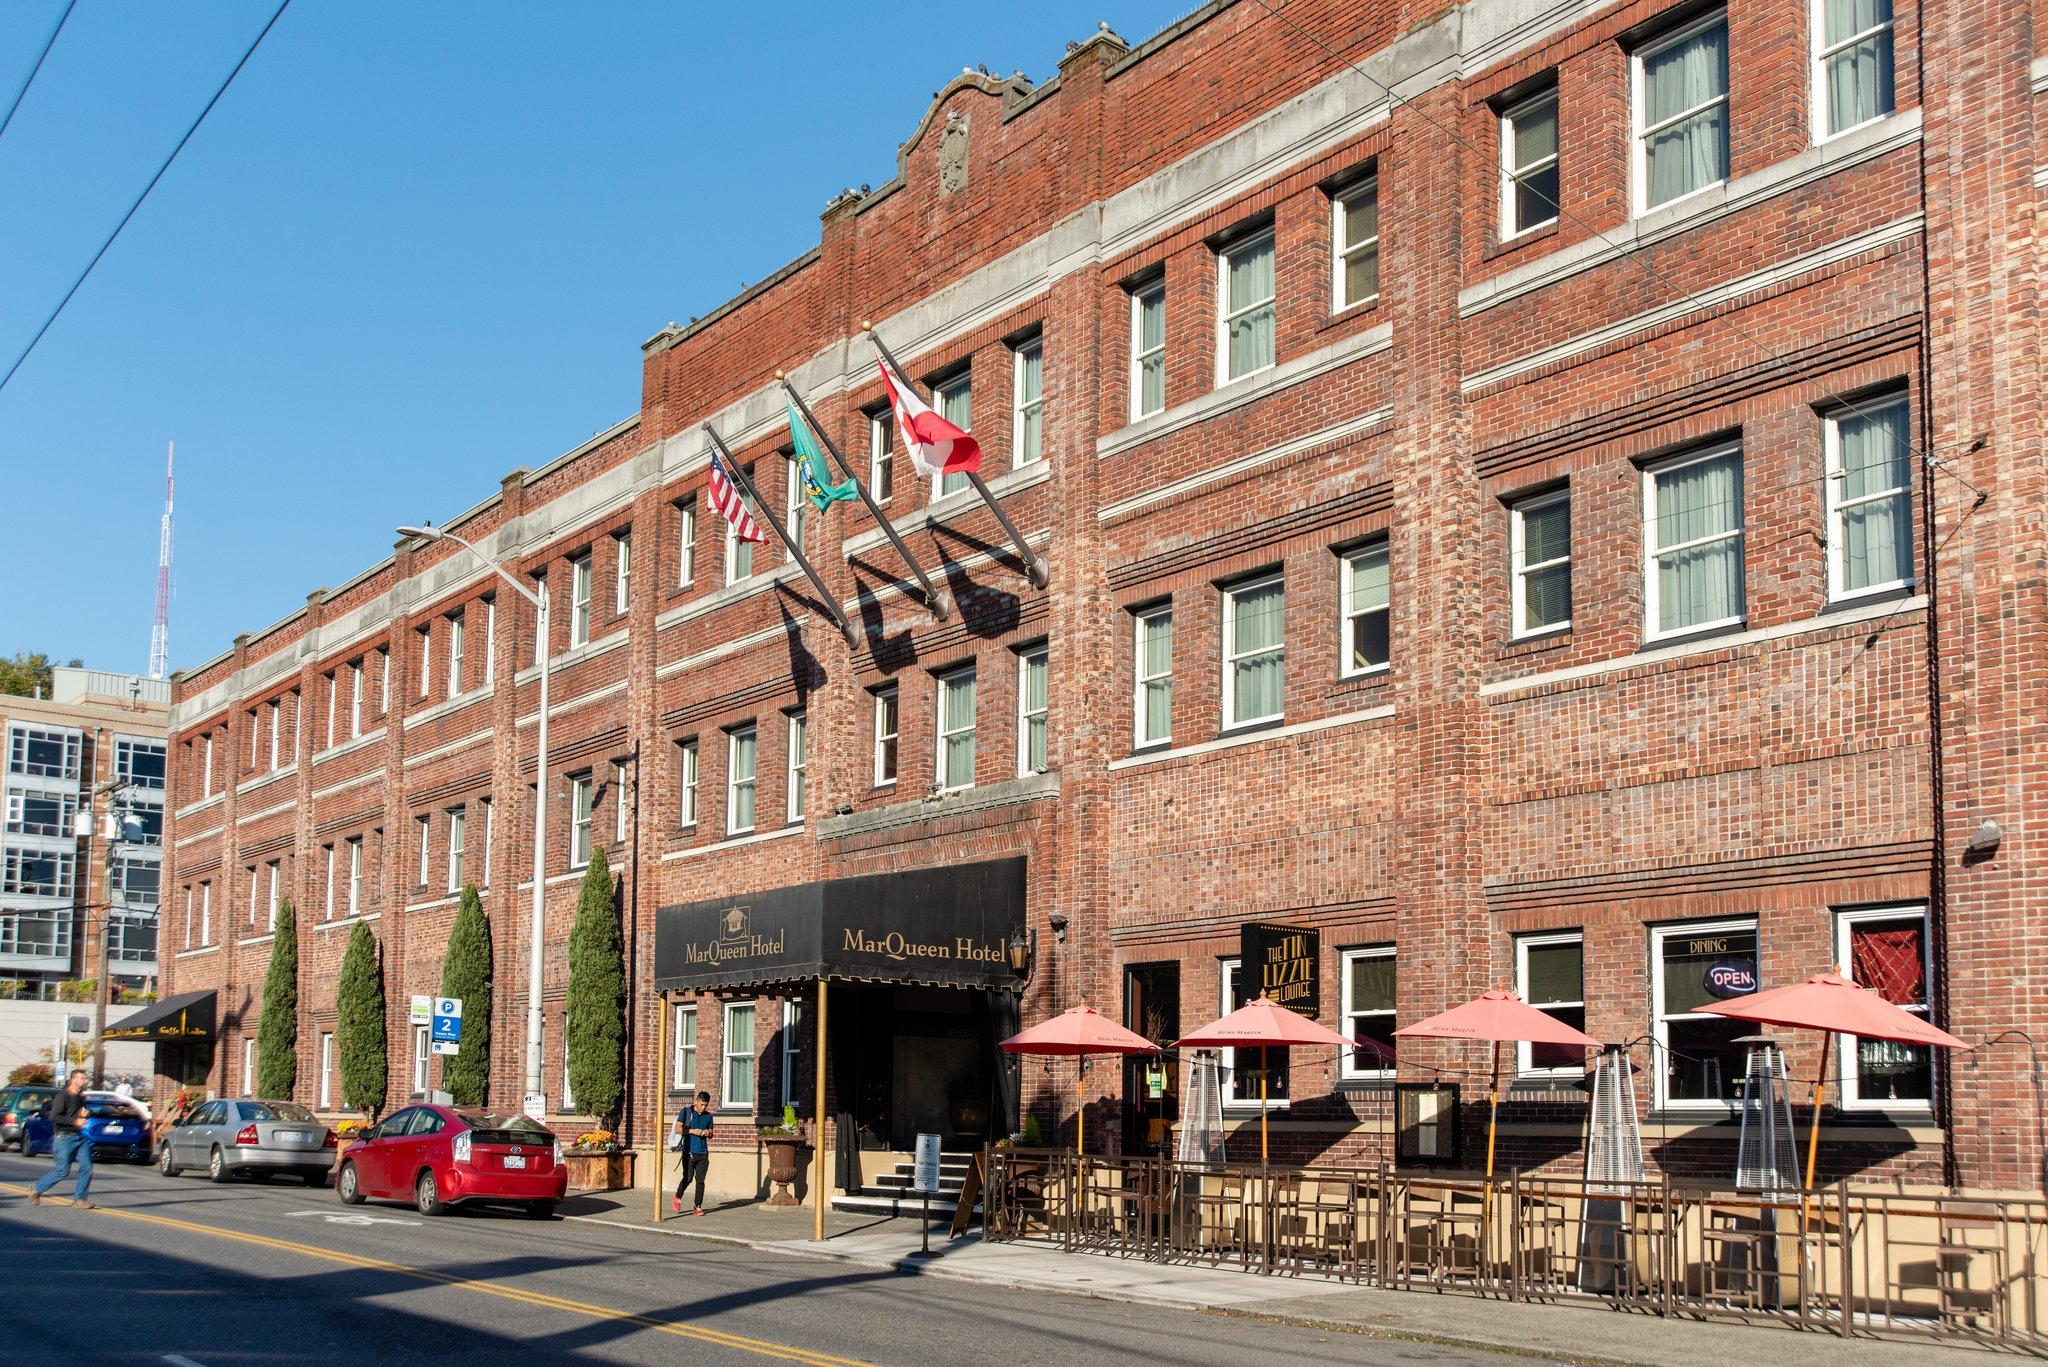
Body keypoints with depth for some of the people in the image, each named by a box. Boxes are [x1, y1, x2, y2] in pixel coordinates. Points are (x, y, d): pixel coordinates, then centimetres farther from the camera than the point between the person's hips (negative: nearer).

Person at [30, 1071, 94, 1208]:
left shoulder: (80, 1097, 13)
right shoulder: (62, 1096, -11)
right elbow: (54, 1117, -20)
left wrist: (83, 1114, 5)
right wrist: (75, 1121, -19)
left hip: (79, 1137, 8)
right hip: (64, 1138, -8)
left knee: (87, 1167, -4)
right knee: (62, 1171, -6)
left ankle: (79, 1198, 5)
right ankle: (35, 1190, 13)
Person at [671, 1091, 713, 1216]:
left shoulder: (708, 1116, 14)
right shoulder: (687, 1112, 2)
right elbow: (677, 1129, -2)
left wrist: (708, 1133, -2)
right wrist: (692, 1131, -14)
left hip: (703, 1153, 4)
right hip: (689, 1151, -4)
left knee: (700, 1180, 0)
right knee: (688, 1178, -8)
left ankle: (697, 1206, 7)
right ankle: (678, 1198, 18)